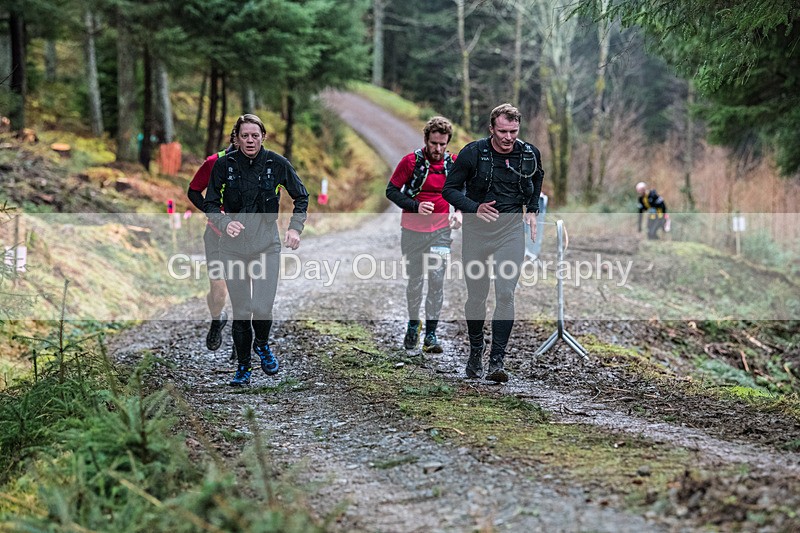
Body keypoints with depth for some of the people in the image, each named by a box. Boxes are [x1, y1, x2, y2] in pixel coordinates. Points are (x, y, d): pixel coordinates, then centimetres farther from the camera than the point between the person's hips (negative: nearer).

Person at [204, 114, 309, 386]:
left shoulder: (277, 164, -4)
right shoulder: (224, 164, -4)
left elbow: (301, 197, 8)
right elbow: (210, 203, 2)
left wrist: (295, 228, -7)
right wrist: (224, 222, -18)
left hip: (267, 244, 0)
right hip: (234, 245, 1)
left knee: (263, 309, -10)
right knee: (240, 311, 3)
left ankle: (262, 344, 24)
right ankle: (243, 366, 21)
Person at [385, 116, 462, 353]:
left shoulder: (453, 164, 1)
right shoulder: (411, 161, -9)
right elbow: (391, 190, -3)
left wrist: (459, 212, -1)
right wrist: (415, 206, -17)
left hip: (440, 231, 1)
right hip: (412, 231, -1)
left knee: (437, 281, -6)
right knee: (415, 281, 7)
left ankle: (431, 334, 0)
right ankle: (413, 324, 29)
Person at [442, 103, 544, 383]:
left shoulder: (530, 154, -2)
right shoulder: (473, 152, -11)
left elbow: (537, 177, 22)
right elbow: (449, 189, -3)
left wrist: (532, 209, 12)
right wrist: (474, 208, -18)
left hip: (511, 229, 1)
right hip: (477, 229, 0)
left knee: (505, 293, -12)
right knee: (476, 295, 7)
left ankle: (497, 360, -8)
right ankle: (475, 351, 29)